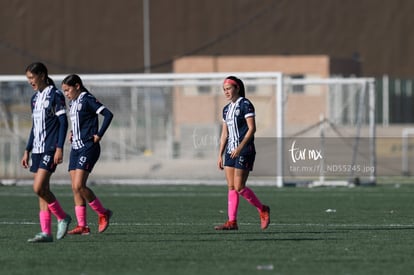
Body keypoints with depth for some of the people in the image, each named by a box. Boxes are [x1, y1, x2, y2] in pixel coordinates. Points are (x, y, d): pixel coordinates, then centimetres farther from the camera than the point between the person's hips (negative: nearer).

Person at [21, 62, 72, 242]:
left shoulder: (55, 95, -7)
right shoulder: (35, 98, 16)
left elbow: (63, 122, -11)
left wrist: (59, 148, -17)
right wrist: (27, 151, 18)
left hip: (50, 149, -8)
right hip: (38, 149, 8)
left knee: (39, 187, -17)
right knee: (42, 190, 4)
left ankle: (62, 217, 1)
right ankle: (46, 233, 4)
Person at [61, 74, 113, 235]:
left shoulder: (87, 100, -11)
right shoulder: (73, 103, 16)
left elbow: (108, 114, -19)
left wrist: (99, 135, -17)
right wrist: (73, 133, 15)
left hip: (88, 148, -9)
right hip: (76, 148, 9)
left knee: (79, 186, -16)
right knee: (75, 188, 3)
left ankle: (103, 214, 1)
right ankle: (82, 226, 5)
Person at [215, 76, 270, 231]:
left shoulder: (245, 105, -8)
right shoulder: (226, 109, 15)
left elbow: (252, 128, -15)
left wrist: (240, 147, -22)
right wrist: (220, 155, 15)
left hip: (244, 151, -8)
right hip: (230, 151, 8)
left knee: (239, 187, -9)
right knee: (231, 187, 1)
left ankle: (262, 210, 9)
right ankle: (232, 222, 0)